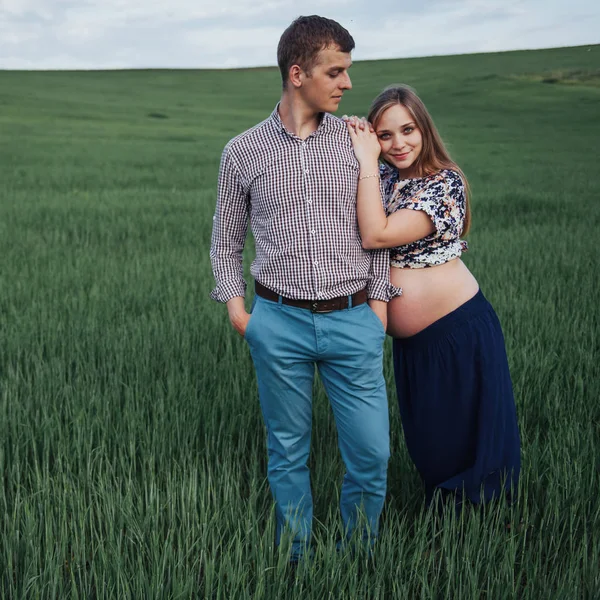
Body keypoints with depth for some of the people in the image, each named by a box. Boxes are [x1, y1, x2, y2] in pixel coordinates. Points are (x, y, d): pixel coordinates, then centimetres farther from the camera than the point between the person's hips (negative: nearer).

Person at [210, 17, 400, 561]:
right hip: (280, 323, 0)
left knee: (372, 453, 3)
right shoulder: (243, 152, 2)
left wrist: (378, 299, 4)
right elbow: (226, 236, 13)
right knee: (287, 453, 11)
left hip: (353, 320, 1)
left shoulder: (356, 139, 4)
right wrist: (234, 303, 1)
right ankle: (297, 562, 29)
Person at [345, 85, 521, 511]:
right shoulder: (382, 179, 7)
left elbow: (376, 235, -25)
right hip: (411, 342, 7)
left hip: (459, 331, -7)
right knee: (425, 443, 19)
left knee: (464, 439, 6)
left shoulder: (445, 182, -15)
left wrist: (367, 160, -21)